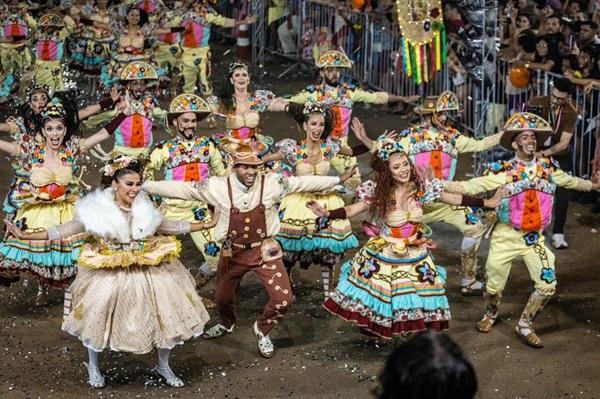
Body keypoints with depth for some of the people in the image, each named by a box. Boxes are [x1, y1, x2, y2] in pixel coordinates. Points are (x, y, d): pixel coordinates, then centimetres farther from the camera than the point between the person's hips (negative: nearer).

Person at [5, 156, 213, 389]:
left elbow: (168, 226, 14)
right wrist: (25, 236, -20)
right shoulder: (98, 210, -12)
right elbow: (67, 229, -13)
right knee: (99, 319, -1)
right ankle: (93, 367, 28)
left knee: (166, 316, 2)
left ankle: (163, 367, 26)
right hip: (109, 276, -3)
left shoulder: (145, 209, -1)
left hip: (149, 272, 3)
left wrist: (203, 226, 17)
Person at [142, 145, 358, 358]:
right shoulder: (218, 186, -16)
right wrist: (144, 186, -16)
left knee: (283, 298, -9)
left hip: (265, 250, -1)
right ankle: (227, 324, 57)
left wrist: (338, 179, -6)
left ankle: (262, 329, 22)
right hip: (232, 252, 1)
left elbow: (303, 182, -9)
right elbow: (182, 188, -13)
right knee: (223, 297, 20)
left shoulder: (271, 183, -14)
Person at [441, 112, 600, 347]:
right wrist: (435, 185, -25)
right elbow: (470, 187, -15)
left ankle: (525, 326, 16)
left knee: (547, 285, -5)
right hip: (506, 237, -3)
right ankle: (491, 315, 42)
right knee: (495, 285, 8)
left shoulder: (548, 168, 0)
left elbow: (570, 182, 18)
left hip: (535, 238, 3)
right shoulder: (504, 171, -13)